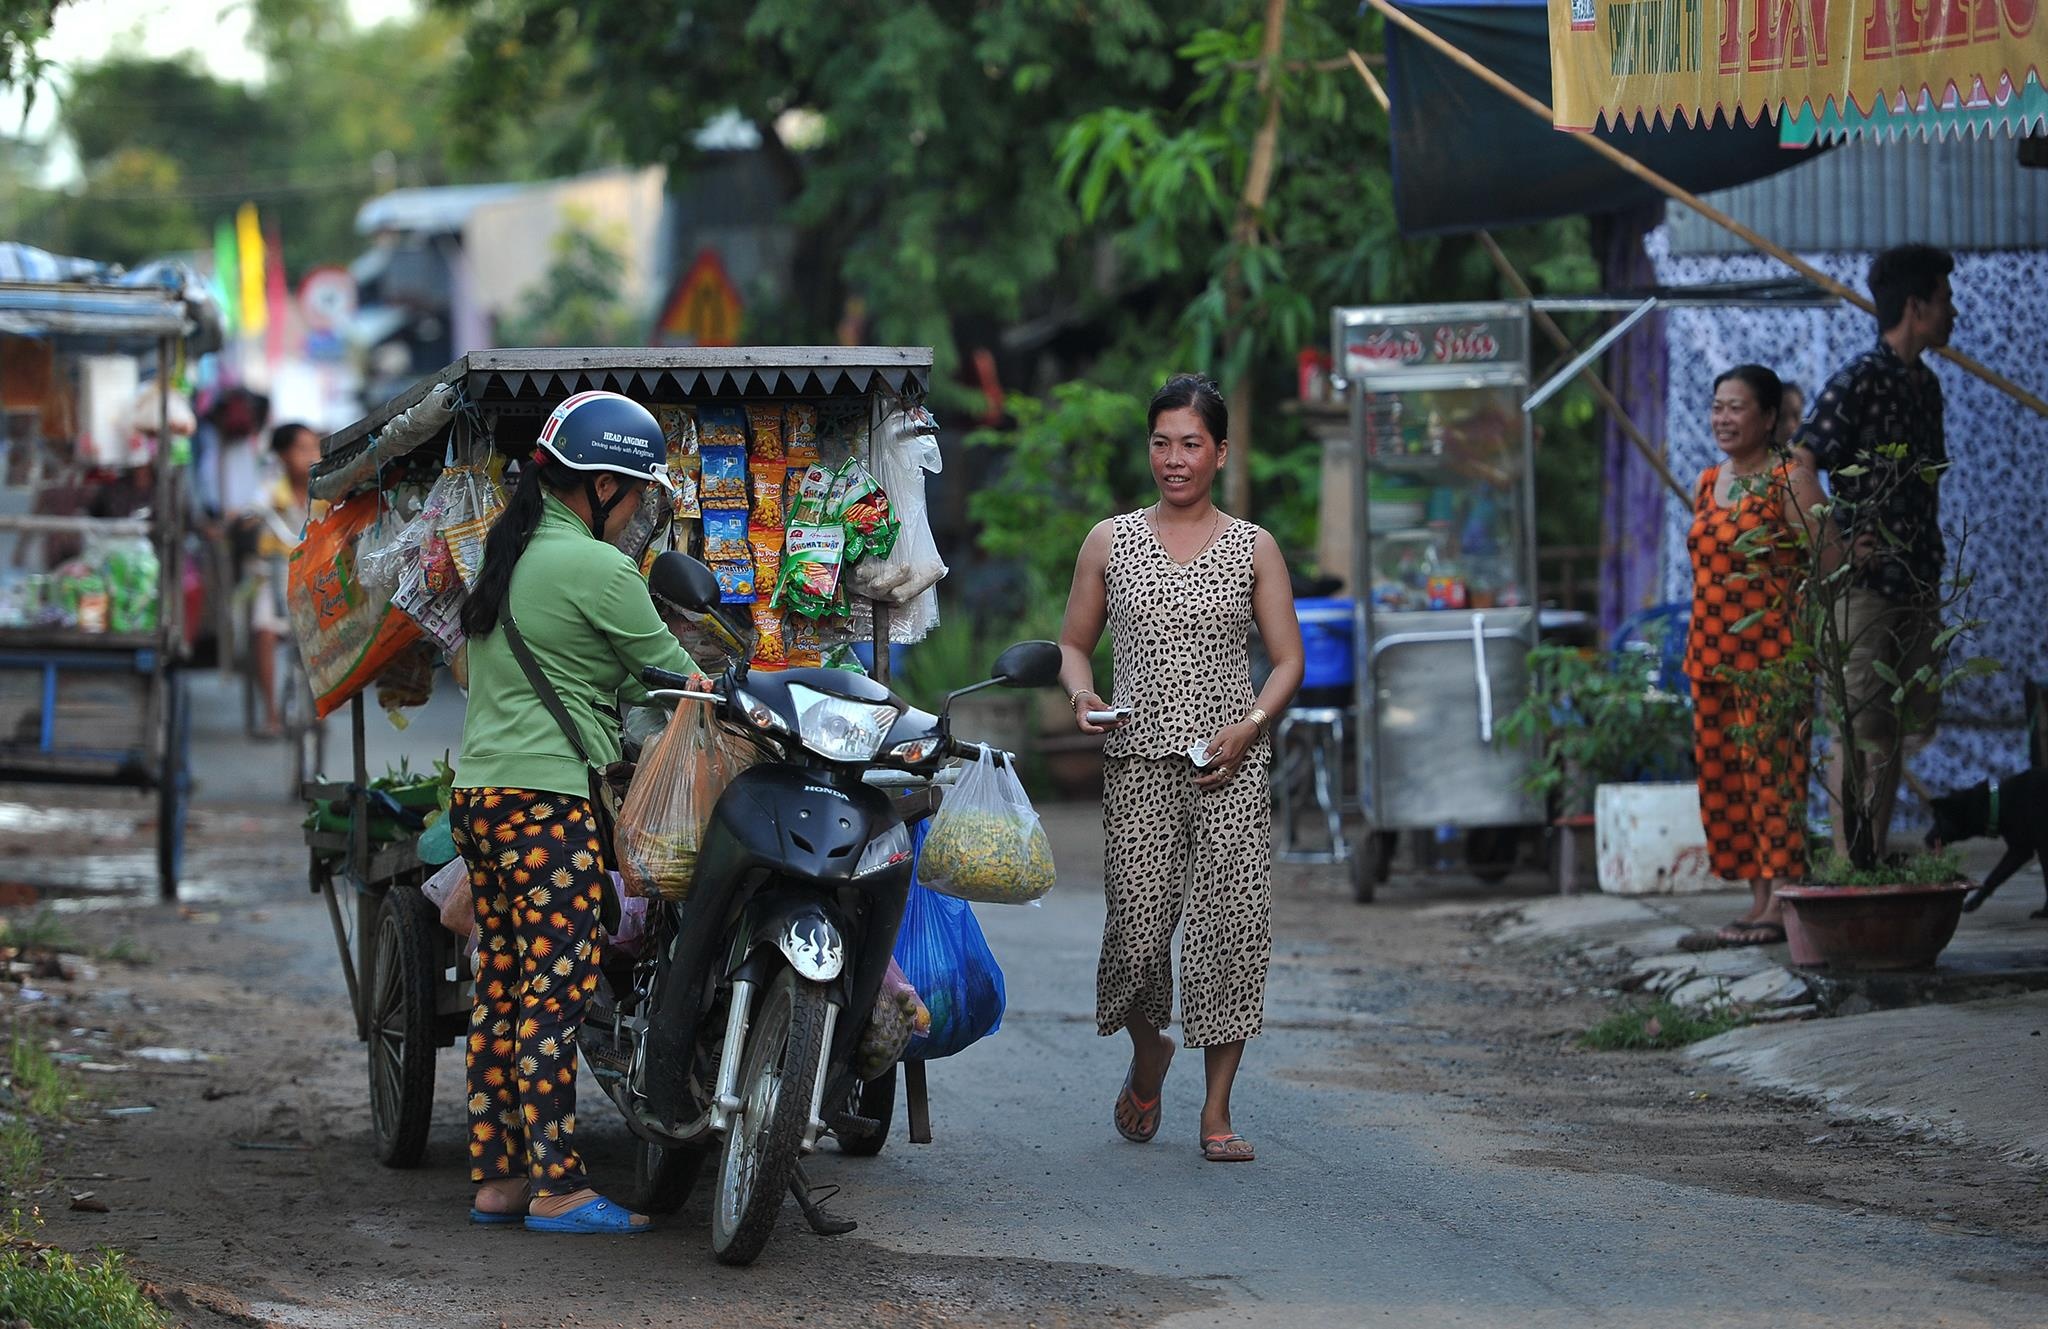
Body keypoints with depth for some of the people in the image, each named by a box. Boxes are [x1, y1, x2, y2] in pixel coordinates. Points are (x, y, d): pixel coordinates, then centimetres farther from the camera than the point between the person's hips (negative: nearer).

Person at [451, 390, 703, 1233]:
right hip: (549, 797, -9)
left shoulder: (506, 551, 16)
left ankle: (495, 1175, 13)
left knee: (503, 984, 10)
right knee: (558, 985, -7)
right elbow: (675, 678, -4)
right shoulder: (597, 570, -10)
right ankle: (556, 1187, -7)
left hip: (479, 787, 9)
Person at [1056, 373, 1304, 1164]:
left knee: (1231, 926, -9)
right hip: (1139, 762, 0)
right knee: (1137, 928, -5)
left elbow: (1288, 660, 8)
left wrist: (1249, 726, -9)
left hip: (1229, 765, 0)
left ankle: (1217, 1111, 0)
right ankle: (1147, 1051, 28)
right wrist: (1082, 696, -6)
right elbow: (1074, 642, 15)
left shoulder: (1254, 550, 7)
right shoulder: (1110, 543, 9)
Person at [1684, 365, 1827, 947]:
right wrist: (1699, 649, 18)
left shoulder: (1789, 480, -8)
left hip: (1769, 651, -8)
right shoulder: (1709, 482, 15)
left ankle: (1782, 903, -6)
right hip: (1713, 652, 8)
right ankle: (1759, 897, 14)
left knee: (1772, 772, -8)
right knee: (1722, 775, 8)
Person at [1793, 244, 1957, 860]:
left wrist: (1933, 562, 15)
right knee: (1861, 731, -7)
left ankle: (1877, 858, 16)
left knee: (1899, 729, 10)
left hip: (1917, 583, 8)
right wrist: (1835, 549, -20)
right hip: (1867, 585, -8)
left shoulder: (1925, 386, 14)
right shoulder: (1860, 380, -12)